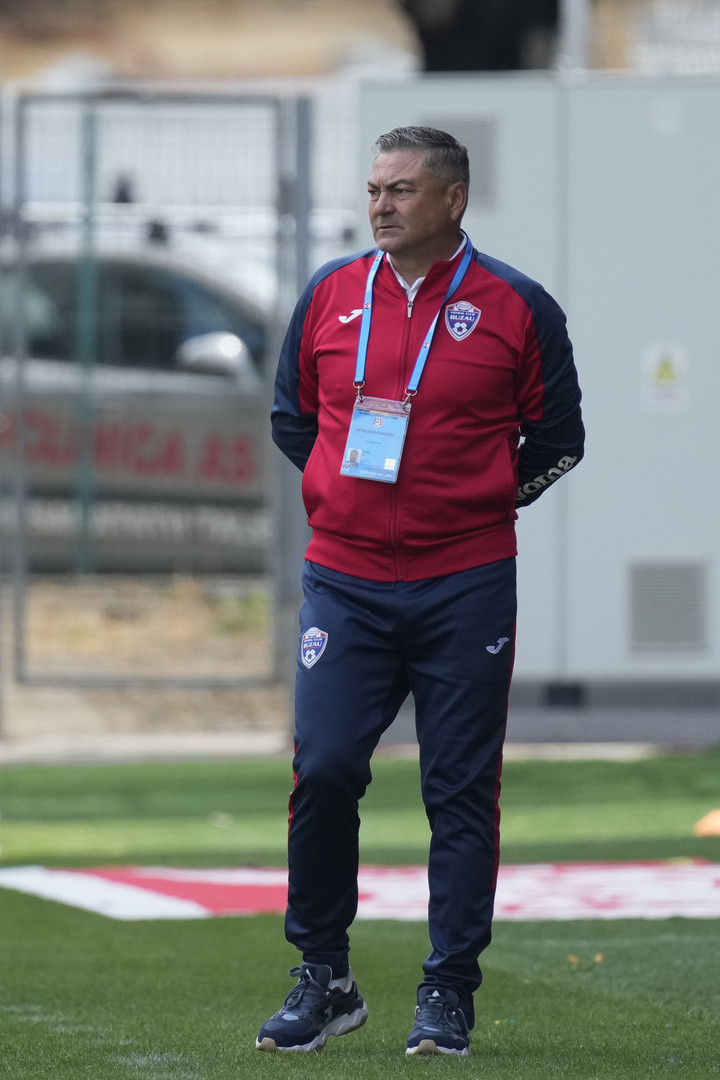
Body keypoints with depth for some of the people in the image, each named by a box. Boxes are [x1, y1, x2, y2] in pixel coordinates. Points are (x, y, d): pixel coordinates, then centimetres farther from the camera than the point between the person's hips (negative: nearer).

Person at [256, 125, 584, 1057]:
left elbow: (557, 439, 6)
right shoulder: (330, 295, 7)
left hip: (466, 587, -2)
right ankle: (323, 981, 8)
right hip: (344, 582, 2)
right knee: (323, 771, -6)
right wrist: (345, 487, 9)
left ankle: (449, 994, 9)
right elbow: (292, 416, 18)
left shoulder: (515, 307, -1)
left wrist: (477, 500, 3)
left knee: (462, 790, 1)